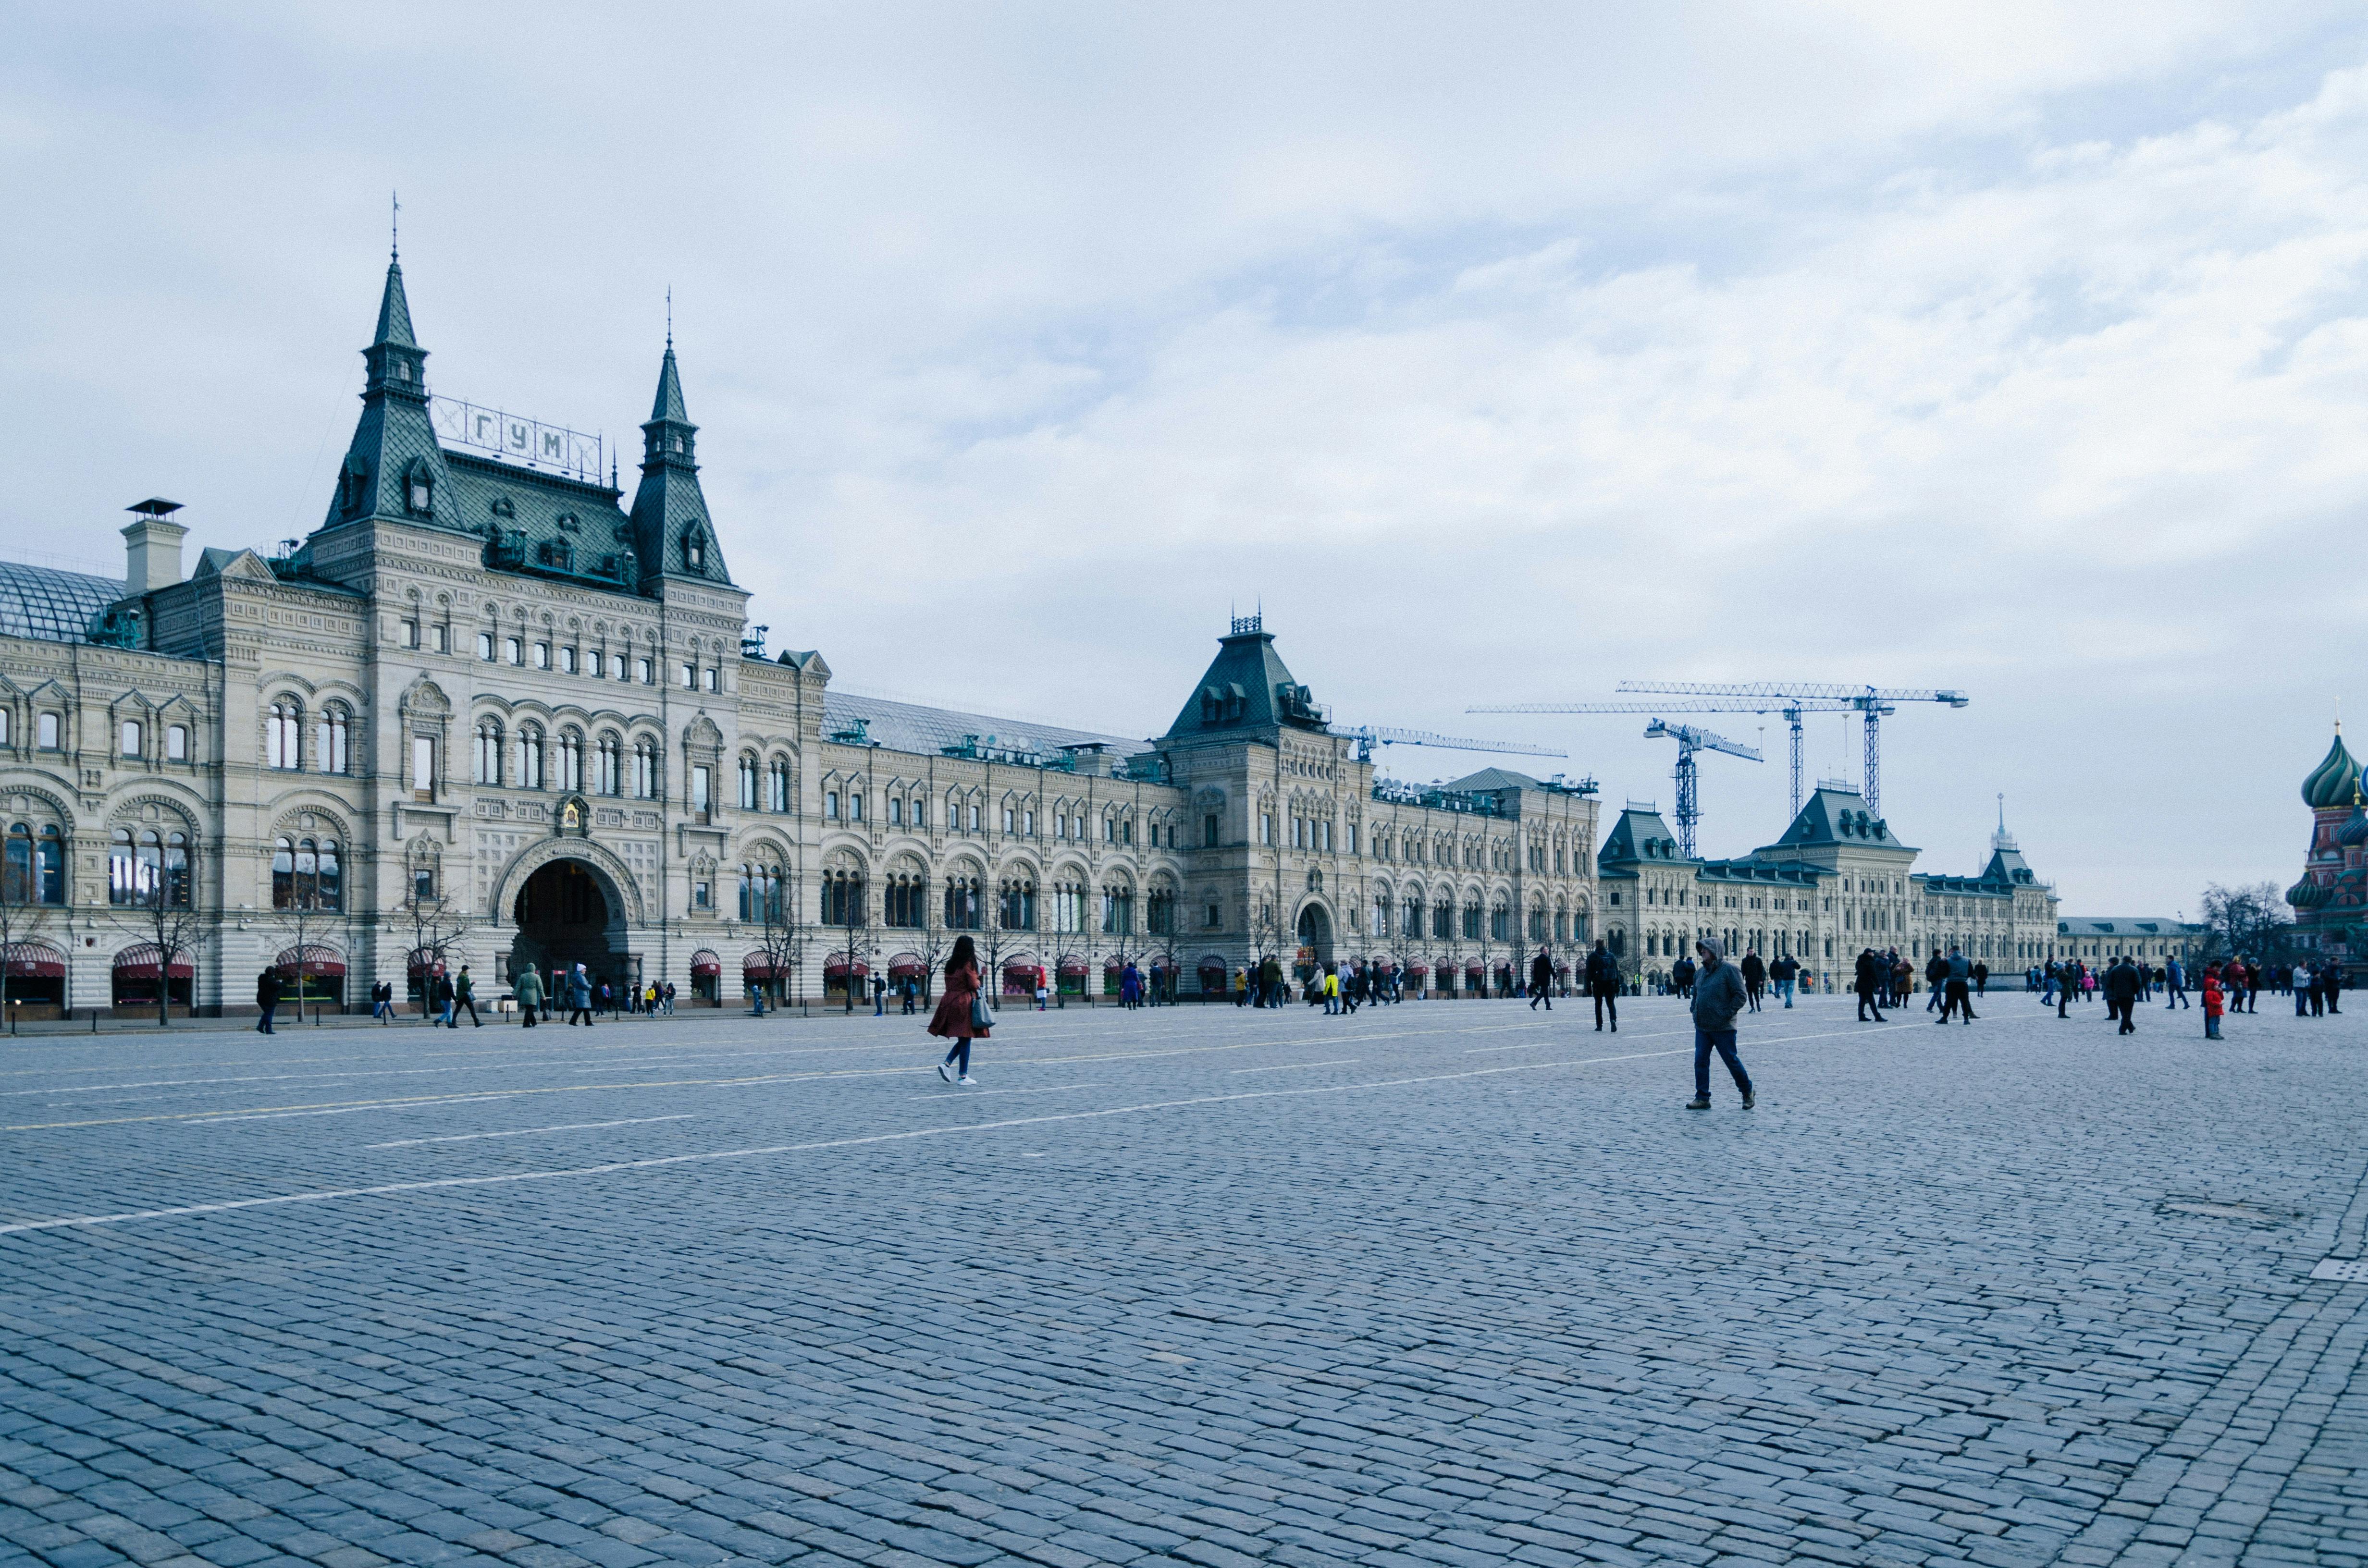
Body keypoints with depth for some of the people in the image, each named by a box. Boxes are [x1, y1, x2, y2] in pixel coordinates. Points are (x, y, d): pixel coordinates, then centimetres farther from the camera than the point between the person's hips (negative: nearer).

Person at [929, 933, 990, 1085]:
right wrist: (977, 982, 8)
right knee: (966, 1040, 1)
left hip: (949, 1001, 7)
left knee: (962, 1040, 16)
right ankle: (963, 1076, 3)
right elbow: (974, 985, -11)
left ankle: (946, 1064, -1)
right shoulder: (969, 964, -10)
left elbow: (948, 984, 13)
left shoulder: (950, 964, 10)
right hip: (965, 1003, -7)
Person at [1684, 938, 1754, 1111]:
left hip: (1723, 1028, -6)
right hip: (1702, 1027, 6)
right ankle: (1702, 1098, 7)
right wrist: (1695, 1013, 11)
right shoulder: (1700, 972, 12)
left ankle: (1747, 1092, 23)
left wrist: (1727, 1014, -15)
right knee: (1700, 1062, 2)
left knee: (1731, 1061, 4)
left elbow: (1740, 995, -11)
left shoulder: (1729, 970, -9)